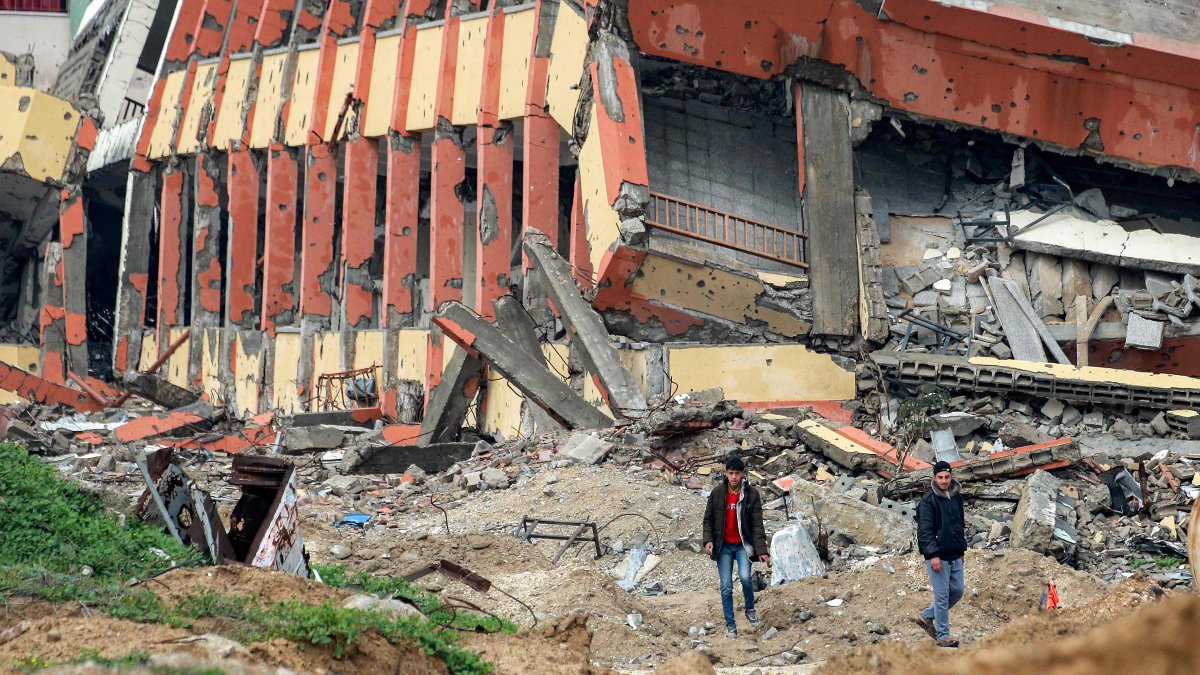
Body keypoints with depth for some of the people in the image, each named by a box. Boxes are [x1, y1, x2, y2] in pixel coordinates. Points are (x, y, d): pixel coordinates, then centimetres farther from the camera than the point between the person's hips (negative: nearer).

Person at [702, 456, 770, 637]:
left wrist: (761, 551, -14)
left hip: (743, 544, -2)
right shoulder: (717, 493, -3)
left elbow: (757, 525, -8)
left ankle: (750, 609, 5)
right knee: (726, 586, -1)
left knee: (744, 576, -22)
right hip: (723, 546, 2)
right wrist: (708, 540, -10)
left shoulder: (752, 495, -7)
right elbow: (708, 519, 5)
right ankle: (730, 625, 11)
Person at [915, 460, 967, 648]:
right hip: (937, 557, -7)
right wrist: (933, 555, -21)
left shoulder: (956, 498, 12)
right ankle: (943, 636, 4)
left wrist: (961, 550, 20)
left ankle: (926, 616, 27)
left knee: (957, 591, 10)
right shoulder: (928, 501, -11)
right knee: (942, 596, -4)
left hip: (955, 556, 7)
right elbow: (924, 531, -15)